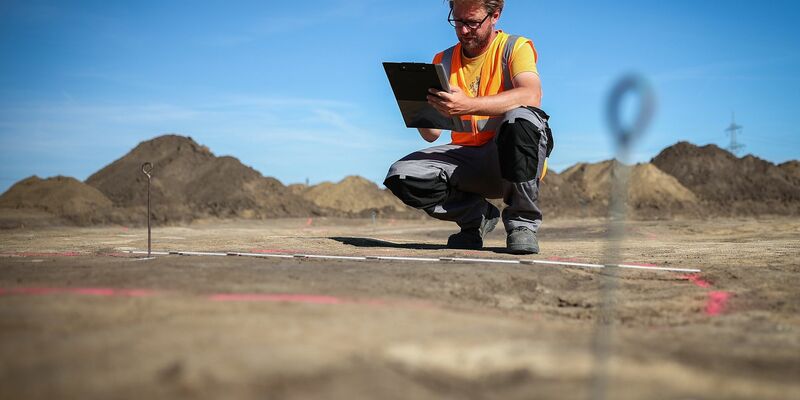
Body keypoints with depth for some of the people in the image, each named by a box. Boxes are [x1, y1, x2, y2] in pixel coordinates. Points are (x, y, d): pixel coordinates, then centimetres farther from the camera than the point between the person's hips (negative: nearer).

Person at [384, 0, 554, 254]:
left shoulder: (515, 47, -1)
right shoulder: (444, 61, 11)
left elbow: (532, 95, -25)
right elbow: (432, 134, 6)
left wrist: (468, 105, -36)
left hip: (511, 156, -4)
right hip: (465, 156, 4)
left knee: (521, 118, -37)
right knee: (401, 177, -21)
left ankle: (522, 222, -16)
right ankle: (477, 215, 5)